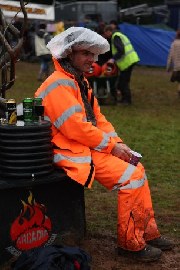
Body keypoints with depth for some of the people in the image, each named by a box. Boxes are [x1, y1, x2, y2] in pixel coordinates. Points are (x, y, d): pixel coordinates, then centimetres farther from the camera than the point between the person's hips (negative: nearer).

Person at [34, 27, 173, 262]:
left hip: (90, 147, 10)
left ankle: (148, 232, 15)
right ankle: (130, 243, -5)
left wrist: (117, 142, 1)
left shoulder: (80, 82, 17)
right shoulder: (59, 85, -16)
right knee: (131, 178, -18)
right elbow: (76, 128, -23)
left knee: (138, 170, 7)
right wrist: (111, 146, -14)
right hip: (73, 153, -10)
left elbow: (98, 117, 17)